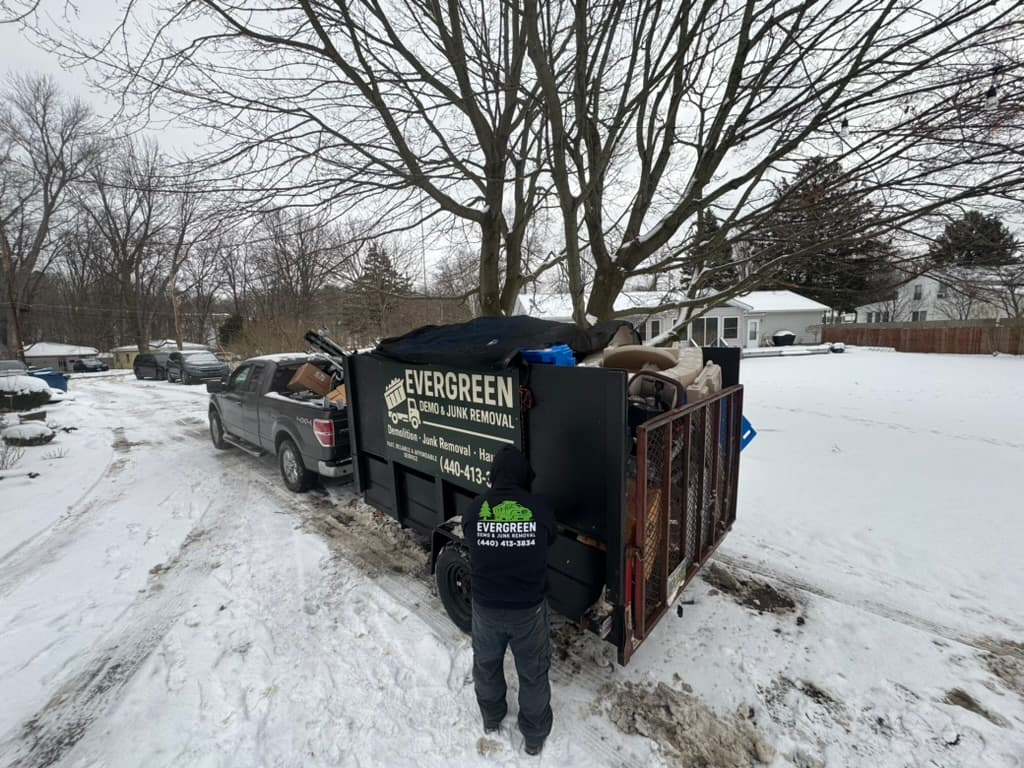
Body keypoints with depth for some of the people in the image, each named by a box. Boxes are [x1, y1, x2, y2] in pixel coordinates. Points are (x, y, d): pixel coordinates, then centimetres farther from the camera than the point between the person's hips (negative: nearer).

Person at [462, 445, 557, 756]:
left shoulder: (475, 510, -15)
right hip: (528, 607, -1)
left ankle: (491, 718, 52)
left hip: (485, 605, 2)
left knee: (486, 663, 29)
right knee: (533, 672, 23)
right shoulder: (539, 509, -18)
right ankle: (534, 736, 42)